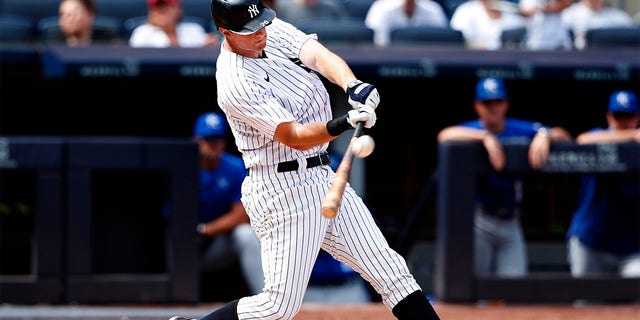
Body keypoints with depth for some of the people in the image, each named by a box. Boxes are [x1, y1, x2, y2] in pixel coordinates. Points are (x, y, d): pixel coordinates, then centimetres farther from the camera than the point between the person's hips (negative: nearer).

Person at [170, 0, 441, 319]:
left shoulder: (275, 31, 3)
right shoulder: (236, 84, -20)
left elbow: (320, 57, -12)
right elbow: (295, 137, -25)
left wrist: (353, 87, -33)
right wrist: (343, 124, -42)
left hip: (323, 178, 8)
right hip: (283, 192, -8)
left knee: (389, 269, 5)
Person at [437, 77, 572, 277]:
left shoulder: (520, 131, 10)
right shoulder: (472, 131, 0)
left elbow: (564, 137, 6)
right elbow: (445, 136, -23)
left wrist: (544, 136, -16)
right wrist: (485, 137, -29)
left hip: (510, 221, 3)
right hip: (478, 221, -3)